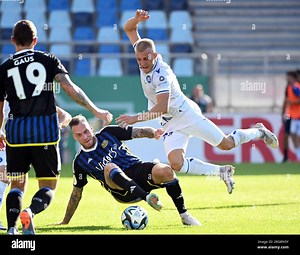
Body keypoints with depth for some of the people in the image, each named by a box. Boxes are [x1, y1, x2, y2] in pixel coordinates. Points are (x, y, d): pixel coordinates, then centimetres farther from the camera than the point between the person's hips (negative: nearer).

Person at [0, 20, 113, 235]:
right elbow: (70, 88, -8)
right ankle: (30, 212, -24)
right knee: (49, 186, 7)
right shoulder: (49, 60, 5)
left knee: (17, 184, 15)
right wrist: (95, 110, -2)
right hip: (45, 130, -1)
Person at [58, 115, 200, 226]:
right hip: (122, 192, -2)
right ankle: (147, 197, -55)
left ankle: (184, 215, -14)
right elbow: (76, 193, 17)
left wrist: (153, 133, -14)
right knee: (109, 168, -36)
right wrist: (65, 222, 19)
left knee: (166, 171, -30)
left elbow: (138, 132, 9)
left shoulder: (107, 133, 9)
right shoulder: (80, 161, 9)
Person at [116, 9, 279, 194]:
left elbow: (162, 108, -33)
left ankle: (258, 132, 34)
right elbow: (129, 28, 1)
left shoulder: (162, 73, -28)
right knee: (176, 164, -15)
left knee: (226, 144, 3)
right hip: (170, 123, 7)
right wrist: (136, 19, -22)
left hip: (187, 114, -7)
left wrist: (136, 119, -36)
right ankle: (221, 172, 4)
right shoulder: (143, 54, -6)